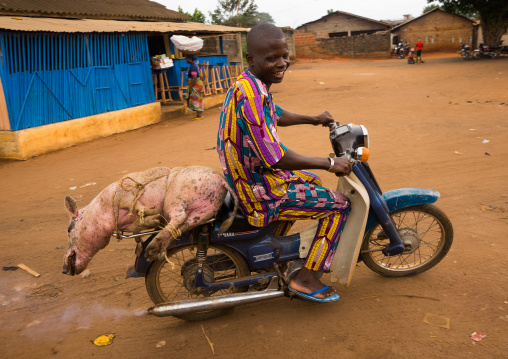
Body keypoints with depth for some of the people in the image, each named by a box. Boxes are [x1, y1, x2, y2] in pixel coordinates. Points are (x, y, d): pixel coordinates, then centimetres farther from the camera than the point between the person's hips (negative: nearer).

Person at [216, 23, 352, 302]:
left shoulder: (249, 84, 4)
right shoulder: (250, 95, -28)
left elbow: (277, 115, 24)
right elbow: (275, 158, -30)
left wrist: (314, 120, 28)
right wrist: (330, 163, -21)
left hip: (255, 174, 10)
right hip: (259, 191, -10)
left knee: (312, 182, 33)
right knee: (339, 205, -5)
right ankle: (306, 279, 5)